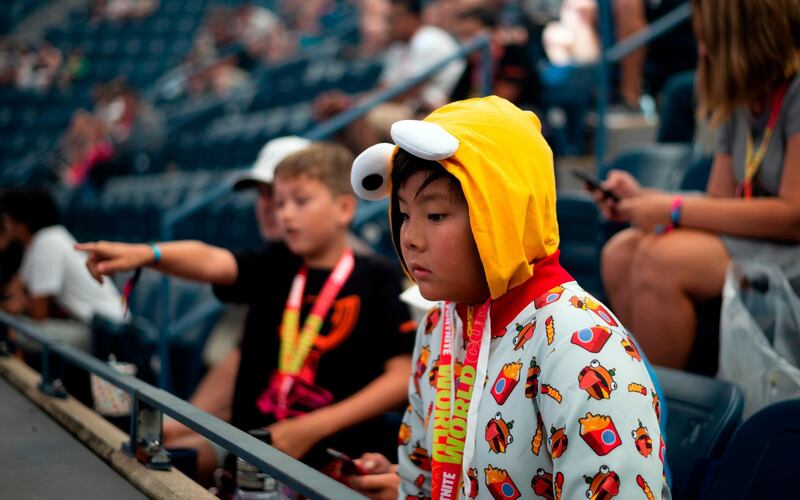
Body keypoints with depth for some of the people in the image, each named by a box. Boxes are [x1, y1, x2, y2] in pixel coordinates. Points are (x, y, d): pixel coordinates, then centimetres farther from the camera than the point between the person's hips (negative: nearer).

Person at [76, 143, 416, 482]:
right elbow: (210, 261, -10)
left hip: (328, 453, -5)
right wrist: (147, 254, -31)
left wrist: (313, 428, -14)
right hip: (254, 436, 5)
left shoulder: (376, 279, -4)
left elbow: (403, 374, -9)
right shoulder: (277, 266, 7)